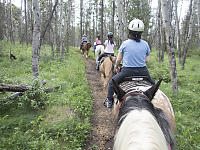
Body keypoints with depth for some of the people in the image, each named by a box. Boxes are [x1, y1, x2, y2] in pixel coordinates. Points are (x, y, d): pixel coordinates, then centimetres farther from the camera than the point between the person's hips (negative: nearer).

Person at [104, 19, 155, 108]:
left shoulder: (125, 44, -8)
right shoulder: (145, 44, -2)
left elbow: (118, 59, 0)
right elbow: (147, 60, 5)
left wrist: (116, 66, 21)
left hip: (127, 71, -2)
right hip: (142, 71, 3)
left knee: (112, 81, 21)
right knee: (152, 83, 32)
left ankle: (109, 101, 23)